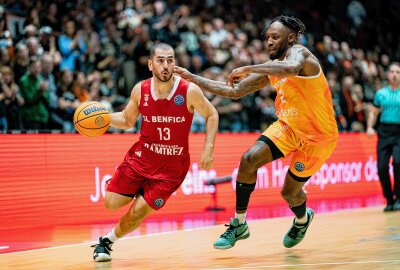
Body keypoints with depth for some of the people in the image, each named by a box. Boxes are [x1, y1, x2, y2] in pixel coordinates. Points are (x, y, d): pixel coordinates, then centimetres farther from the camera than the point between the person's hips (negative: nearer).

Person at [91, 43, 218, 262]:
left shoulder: (189, 91, -16)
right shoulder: (140, 90, -8)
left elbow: (211, 115, 0)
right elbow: (127, 120, 8)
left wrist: (208, 149, -9)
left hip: (172, 165, -3)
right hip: (142, 156, 3)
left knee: (138, 212, -7)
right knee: (112, 202, -4)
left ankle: (107, 241, 20)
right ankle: (140, 192, 29)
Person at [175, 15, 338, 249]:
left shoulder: (299, 53, -18)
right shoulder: (271, 68, 5)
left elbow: (291, 68, -45)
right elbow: (235, 91, 10)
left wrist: (247, 69, -38)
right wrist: (193, 78, 5)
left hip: (317, 135, -6)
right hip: (289, 125, 6)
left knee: (290, 192, 4)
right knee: (249, 159, -16)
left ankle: (303, 219, 41)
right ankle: (239, 224, -4)